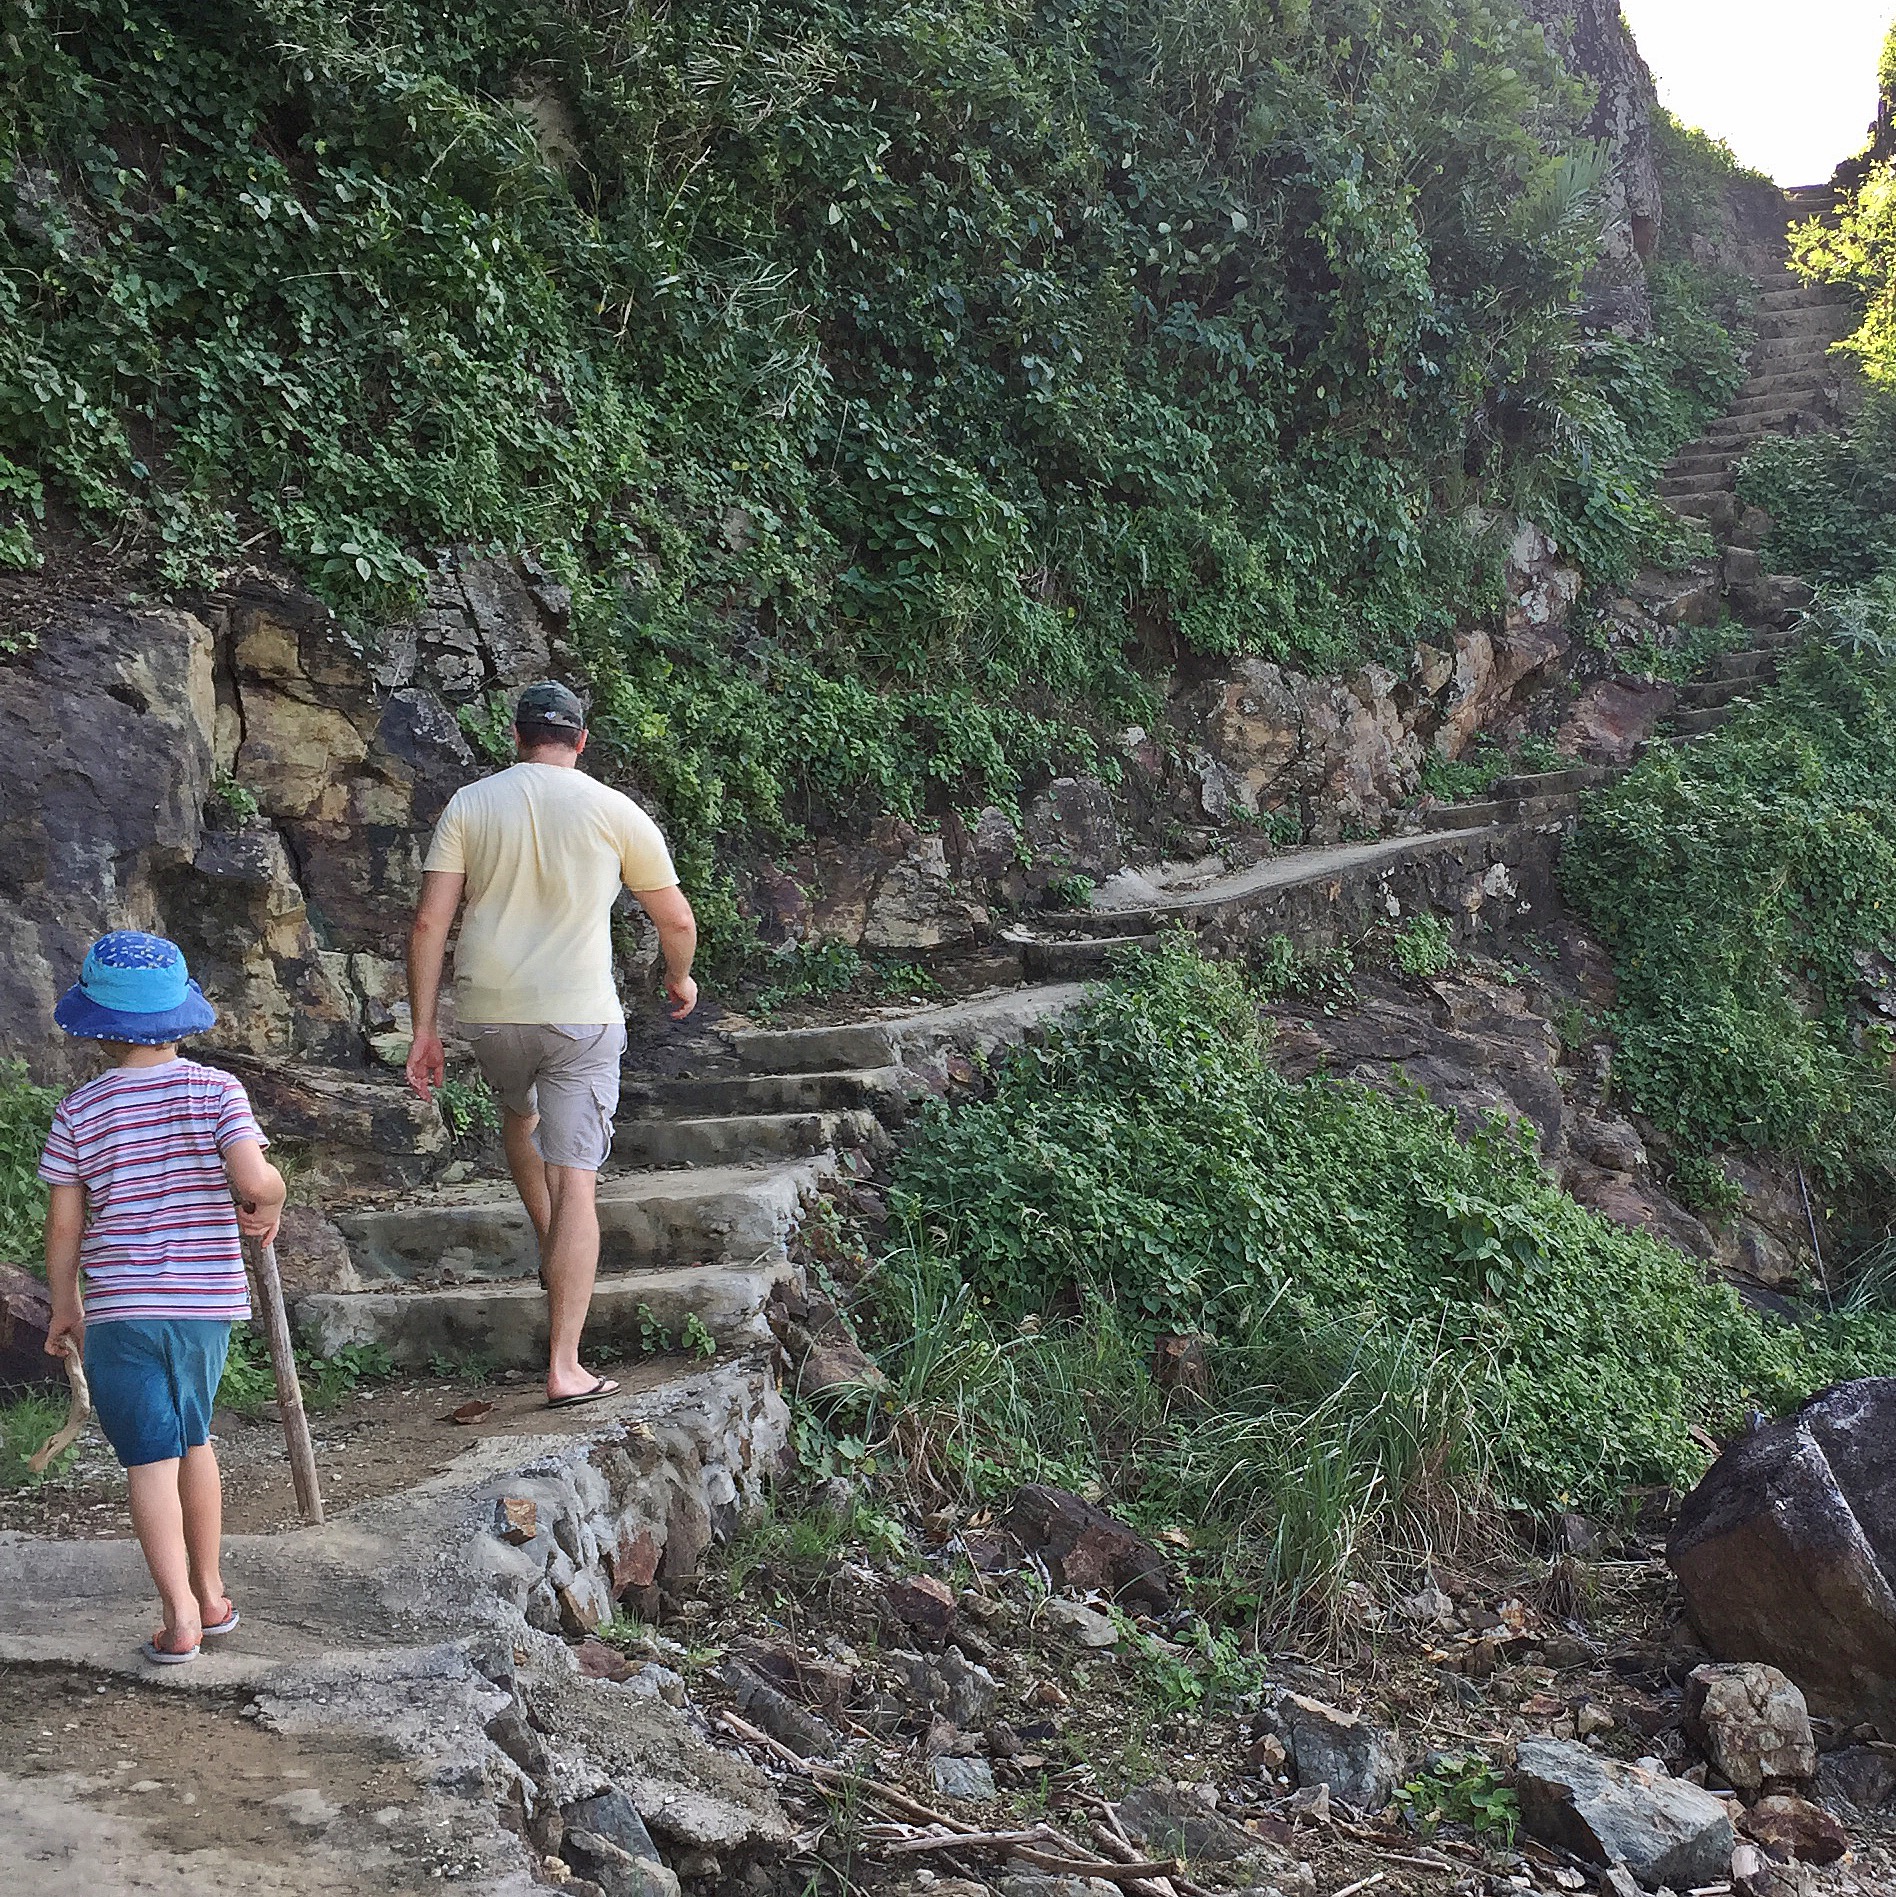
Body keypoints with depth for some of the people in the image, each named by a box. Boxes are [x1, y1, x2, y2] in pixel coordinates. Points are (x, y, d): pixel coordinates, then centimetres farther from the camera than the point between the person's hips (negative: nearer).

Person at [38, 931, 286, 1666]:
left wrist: (65, 1306, 12)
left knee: (150, 1458, 3)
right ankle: (210, 1593, 28)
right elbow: (254, 1177, -21)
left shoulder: (79, 1112, -4)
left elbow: (63, 1225, -1)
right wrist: (269, 1203, 2)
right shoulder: (216, 1091, -6)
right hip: (207, 1299, 2)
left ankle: (180, 1617, 1)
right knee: (193, 1438, 20)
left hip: (120, 1308, -2)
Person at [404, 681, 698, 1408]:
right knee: (576, 1182, -2)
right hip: (580, 1015, -2)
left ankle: (552, 1252, 45)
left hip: (488, 1011, 2)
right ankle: (565, 1368, -3)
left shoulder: (469, 805, 4)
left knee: (519, 1113, 34)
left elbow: (429, 922, -2)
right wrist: (680, 979, 28)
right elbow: (677, 921, 8)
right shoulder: (615, 812, 1)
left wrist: (424, 1030, 2)